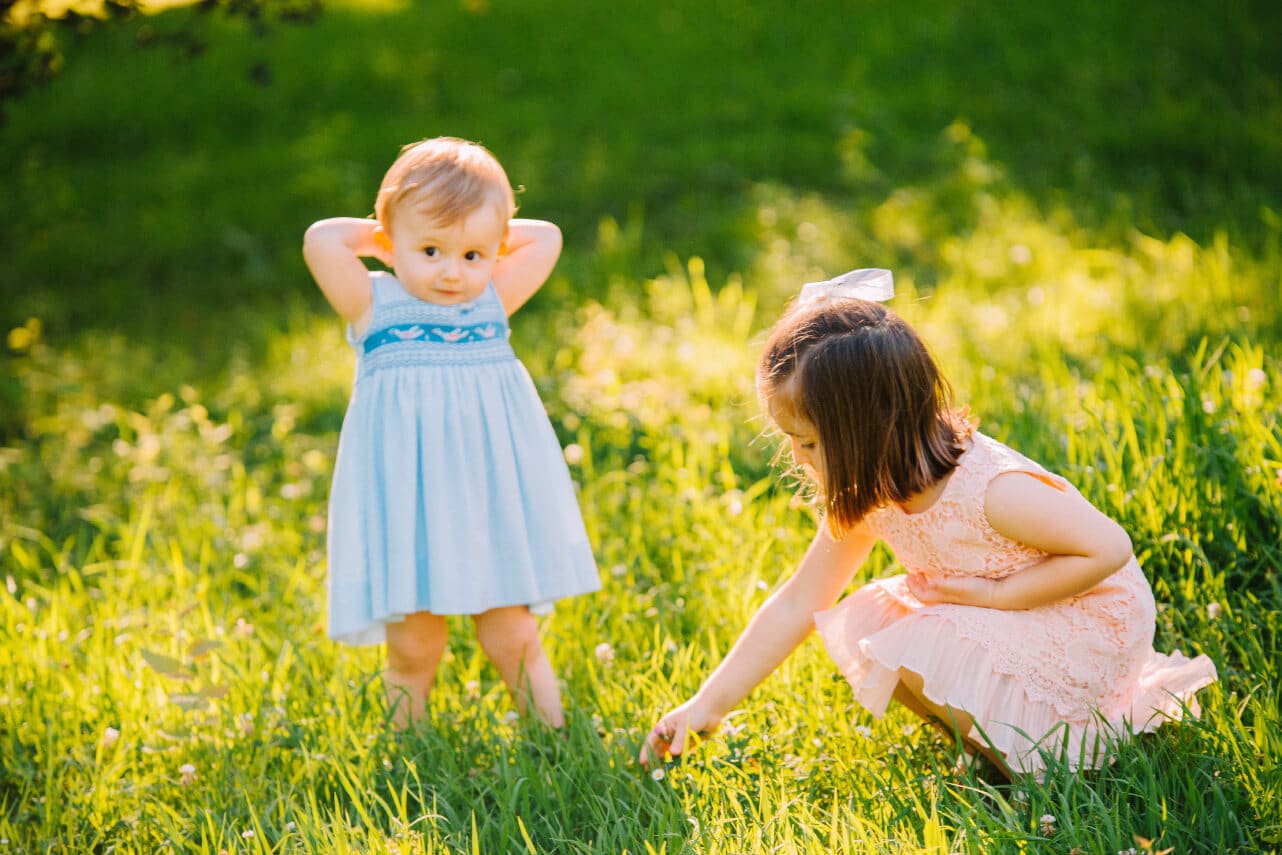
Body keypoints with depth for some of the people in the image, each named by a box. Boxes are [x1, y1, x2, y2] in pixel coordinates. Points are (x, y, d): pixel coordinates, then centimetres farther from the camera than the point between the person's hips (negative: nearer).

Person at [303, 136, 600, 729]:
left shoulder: (493, 302, 6)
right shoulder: (373, 306, -2)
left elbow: (546, 238, 8)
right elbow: (321, 241, -15)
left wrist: (485, 237, 9)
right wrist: (379, 235, 0)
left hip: (490, 497, 2)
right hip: (405, 509, -2)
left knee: (513, 639, 6)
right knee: (413, 648, 4)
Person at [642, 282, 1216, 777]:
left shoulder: (990, 491, -32)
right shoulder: (865, 496, -10)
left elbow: (1109, 549, -26)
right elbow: (798, 604, -3)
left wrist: (996, 593, -26)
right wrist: (710, 703, -5)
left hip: (1084, 624, -8)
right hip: (994, 615, 8)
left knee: (903, 657, -25)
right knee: (858, 626, -7)